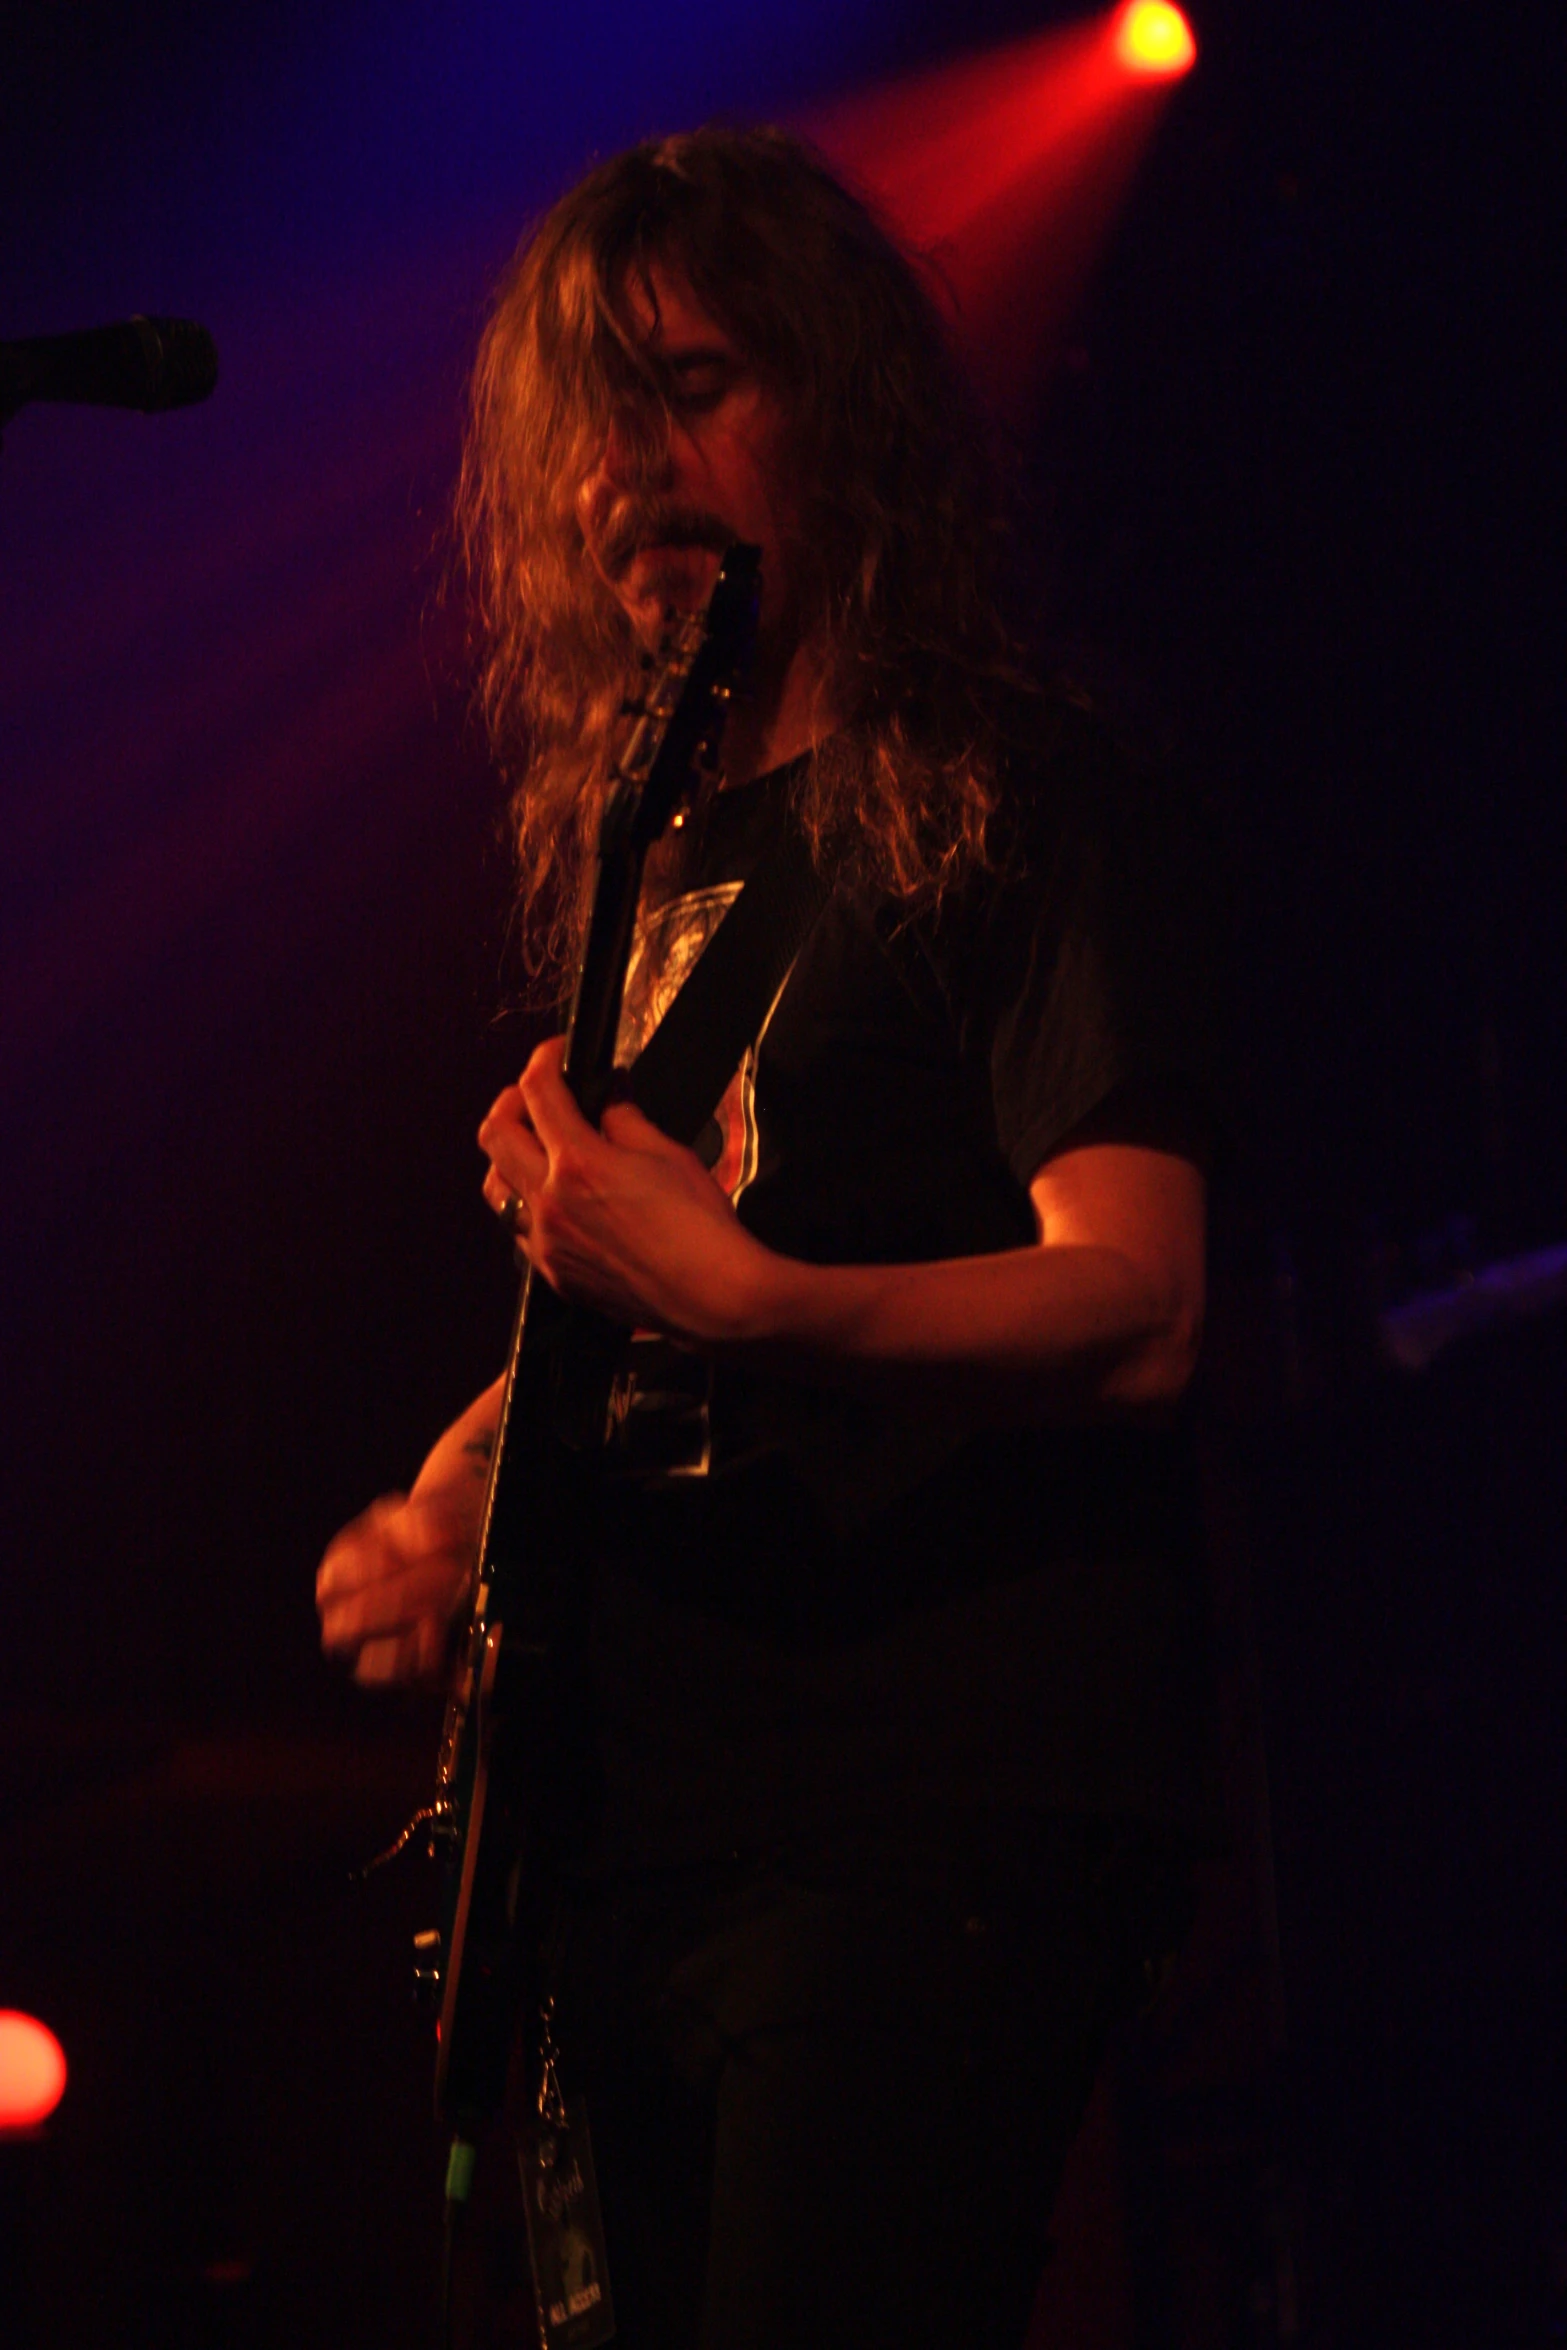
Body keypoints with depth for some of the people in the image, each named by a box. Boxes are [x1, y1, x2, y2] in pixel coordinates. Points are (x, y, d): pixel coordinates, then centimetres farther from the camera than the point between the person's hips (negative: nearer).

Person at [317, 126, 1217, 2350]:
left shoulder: (1006, 798, -4)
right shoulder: (629, 846, 18)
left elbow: (1136, 1310, -17)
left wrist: (734, 1300, -31)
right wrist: (448, 1501, 10)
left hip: (937, 1816, -7)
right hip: (631, 1817, 8)